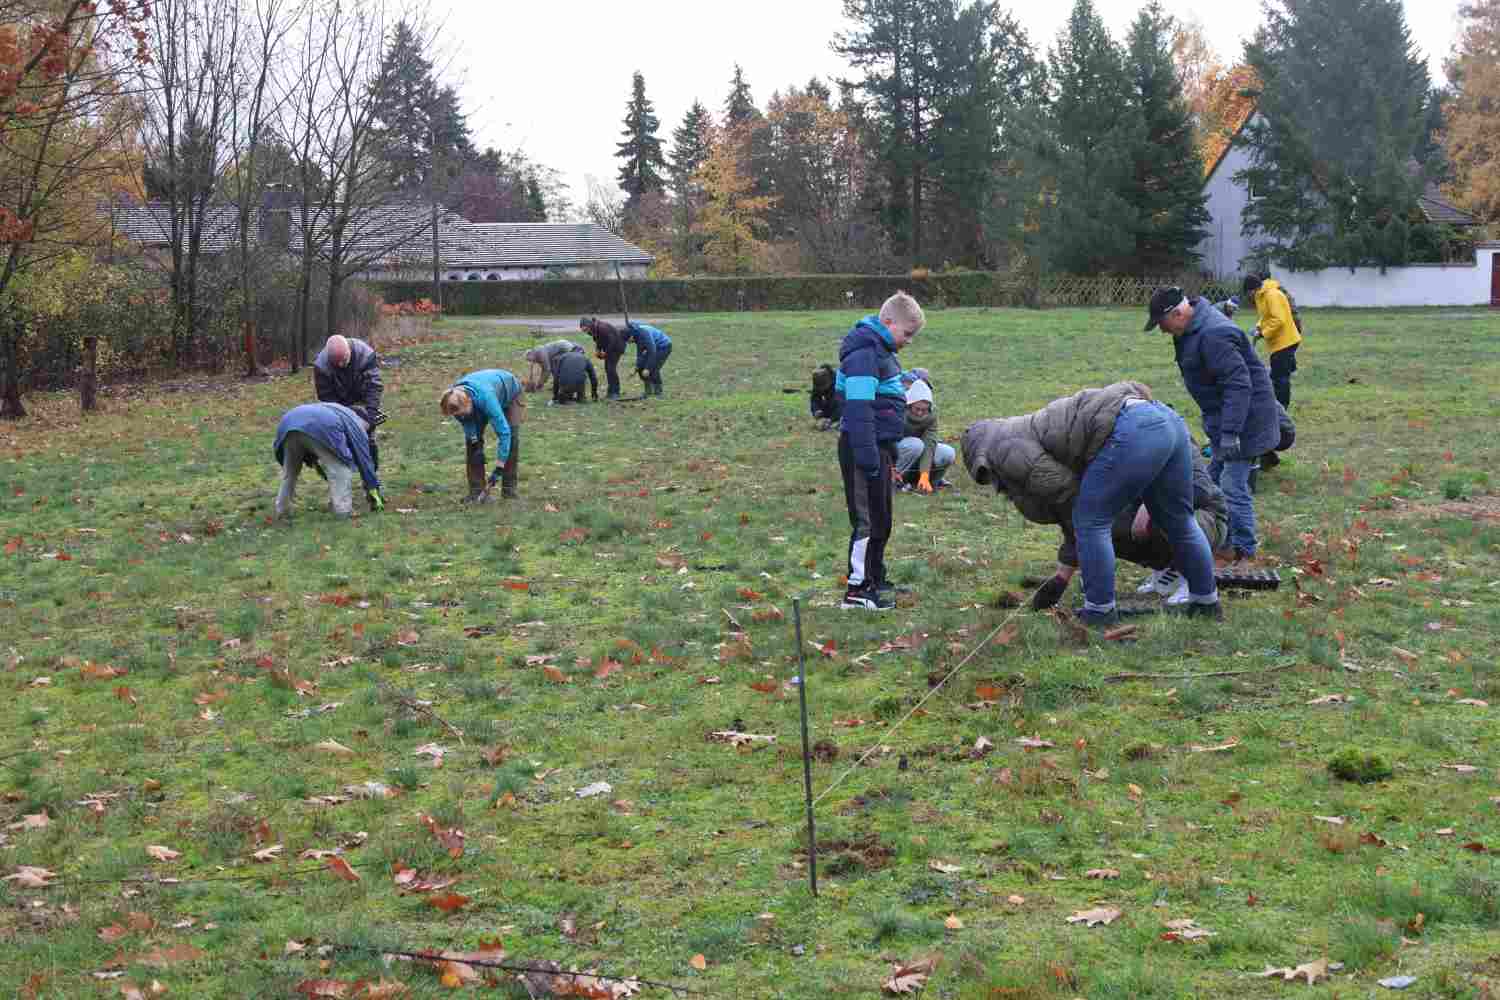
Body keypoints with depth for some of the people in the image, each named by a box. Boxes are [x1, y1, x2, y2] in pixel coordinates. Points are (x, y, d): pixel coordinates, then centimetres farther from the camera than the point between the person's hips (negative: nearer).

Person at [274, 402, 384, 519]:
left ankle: (282, 509, 28)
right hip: (319, 428, -7)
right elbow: (364, 459, 26)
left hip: (289, 422, 7)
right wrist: (374, 491, 32)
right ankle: (343, 510, 3)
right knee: (341, 470, 8)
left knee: (290, 471, 26)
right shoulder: (355, 423, 27)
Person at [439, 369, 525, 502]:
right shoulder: (456, 398, -32)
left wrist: (499, 468, -46)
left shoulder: (486, 398, -48)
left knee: (510, 436, -19)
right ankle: (476, 491, -7)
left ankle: (509, 490, -8)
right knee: (472, 438, -10)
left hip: (511, 392, -5)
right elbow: (466, 422, -11)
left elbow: (503, 432, -47)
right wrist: (473, 439, -26)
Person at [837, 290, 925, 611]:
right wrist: (868, 455, -26)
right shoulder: (864, 354, -18)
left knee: (881, 519, 17)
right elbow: (858, 408, -24)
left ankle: (875, 579, 28)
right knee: (868, 519, -4)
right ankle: (857, 588, 3)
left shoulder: (882, 350, 14)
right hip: (864, 448, -10)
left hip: (879, 445, 10)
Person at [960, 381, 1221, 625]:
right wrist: (1063, 574, 39)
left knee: (1091, 522, 5)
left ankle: (1101, 609, 12)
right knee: (1179, 523, 22)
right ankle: (1206, 602, 34)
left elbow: (1067, 492, -1)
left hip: (1135, 432, -10)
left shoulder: (1005, 449, 6)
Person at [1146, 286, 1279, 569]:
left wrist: (1230, 432, -33)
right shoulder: (1190, 330, 6)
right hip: (1221, 417, 11)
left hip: (1242, 418, -11)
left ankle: (1244, 553, -3)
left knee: (1233, 486, -10)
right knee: (1214, 481, 18)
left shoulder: (1214, 336, -28)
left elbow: (1238, 385, -31)